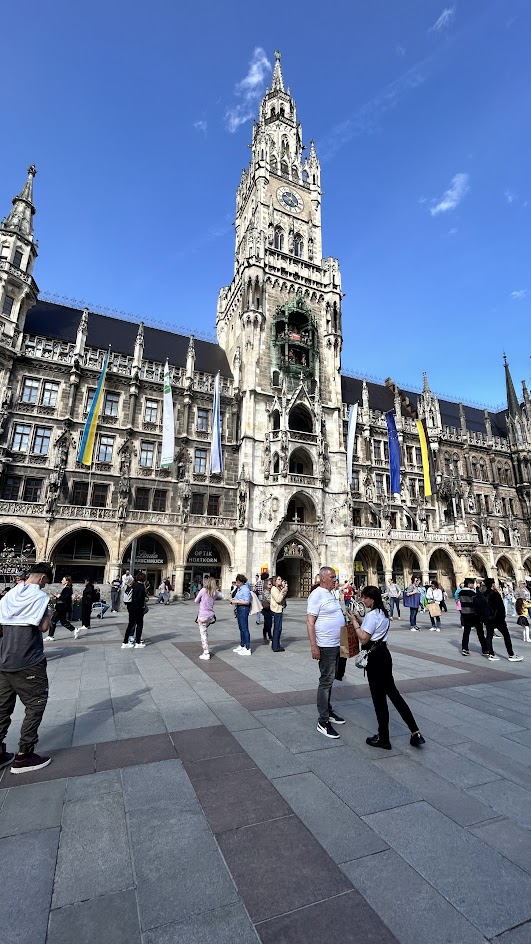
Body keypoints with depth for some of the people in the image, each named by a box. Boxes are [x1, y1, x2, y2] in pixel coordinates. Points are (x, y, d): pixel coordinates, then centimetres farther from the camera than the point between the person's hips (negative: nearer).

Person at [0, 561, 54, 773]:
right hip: (28, 662, -7)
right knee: (36, 704, 6)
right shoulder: (40, 596, -14)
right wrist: (49, 615, 1)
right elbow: (44, 627, -16)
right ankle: (23, 756, 10)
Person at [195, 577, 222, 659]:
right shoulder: (215, 592, 0)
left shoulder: (203, 590, -12)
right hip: (211, 615, 5)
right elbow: (221, 597, 21)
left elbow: (196, 601, -2)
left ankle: (206, 653, 3)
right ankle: (206, 649, 27)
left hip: (203, 616, -4)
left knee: (203, 634, 3)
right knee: (205, 632, 23)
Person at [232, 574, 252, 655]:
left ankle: (248, 649, 0)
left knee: (244, 629, -6)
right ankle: (242, 646, 29)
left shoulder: (245, 589, -16)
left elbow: (247, 602, -19)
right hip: (239, 609, 10)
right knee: (241, 628, 17)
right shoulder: (238, 588, 12)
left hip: (244, 609, -10)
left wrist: (237, 601, -17)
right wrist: (234, 599, 6)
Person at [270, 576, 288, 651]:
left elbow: (282, 598, 11)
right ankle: (276, 647, -2)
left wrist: (285, 589, 4)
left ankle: (276, 645, 25)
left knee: (277, 628, 16)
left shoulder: (279, 588, 15)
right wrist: (283, 591, -21)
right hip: (277, 610, -10)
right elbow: (278, 600, -21)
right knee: (278, 629, -7)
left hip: (279, 610, 10)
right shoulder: (274, 589, -12)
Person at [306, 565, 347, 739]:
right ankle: (323, 722, 10)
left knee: (330, 679, 20)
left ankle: (328, 710, 34)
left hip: (336, 644, 9)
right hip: (326, 646, -9)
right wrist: (313, 646, -24)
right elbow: (310, 622, -21)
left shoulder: (331, 593, 10)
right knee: (326, 681, -1)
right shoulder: (317, 595, -19)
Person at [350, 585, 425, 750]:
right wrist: (359, 619, 9)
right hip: (384, 654, 10)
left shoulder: (371, 615, -20)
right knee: (393, 693, 17)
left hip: (375, 658, -10)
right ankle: (415, 733, 18)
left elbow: (363, 638, -21)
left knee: (379, 698, 4)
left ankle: (383, 739, 18)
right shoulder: (382, 613, 11)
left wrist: (354, 622, -13)